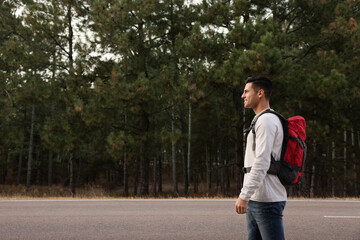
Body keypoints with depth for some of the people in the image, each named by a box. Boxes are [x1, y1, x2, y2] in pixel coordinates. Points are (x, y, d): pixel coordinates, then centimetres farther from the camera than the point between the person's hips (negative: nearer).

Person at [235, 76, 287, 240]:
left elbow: (262, 163, -22)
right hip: (255, 199, 11)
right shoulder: (261, 120, 21)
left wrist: (244, 195, -25)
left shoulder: (266, 120, -12)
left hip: (266, 200, -10)